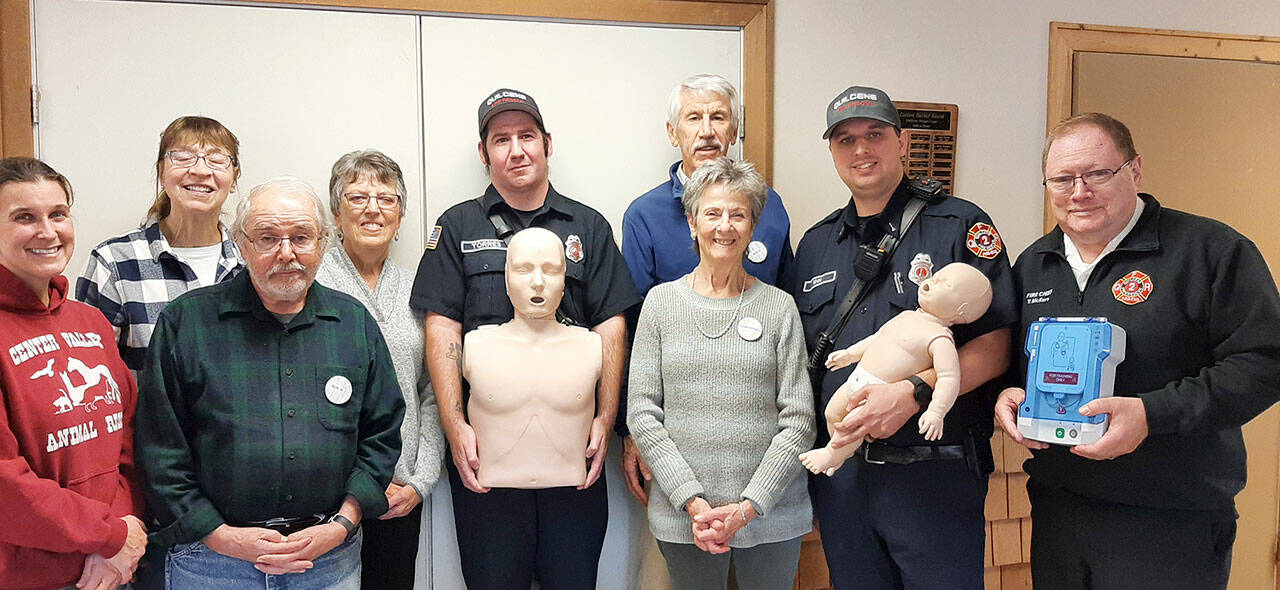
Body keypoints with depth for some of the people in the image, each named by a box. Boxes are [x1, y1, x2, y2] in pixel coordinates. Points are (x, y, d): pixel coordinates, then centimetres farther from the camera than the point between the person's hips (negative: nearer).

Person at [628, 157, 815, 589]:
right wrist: (692, 501, -10)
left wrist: (748, 506, -11)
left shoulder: (779, 307, 0)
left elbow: (798, 420, -2)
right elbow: (642, 412, -2)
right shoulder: (662, 302, 2)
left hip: (771, 516, 0)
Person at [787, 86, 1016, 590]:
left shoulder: (960, 226, -4)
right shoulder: (815, 244, 11)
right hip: (838, 473, 5)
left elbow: (994, 346, -10)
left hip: (933, 476, -4)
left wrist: (913, 393, -23)